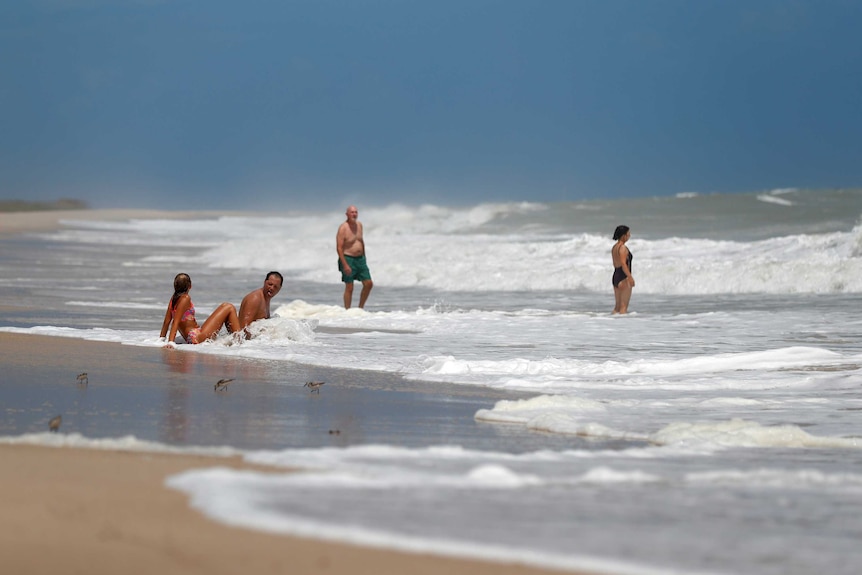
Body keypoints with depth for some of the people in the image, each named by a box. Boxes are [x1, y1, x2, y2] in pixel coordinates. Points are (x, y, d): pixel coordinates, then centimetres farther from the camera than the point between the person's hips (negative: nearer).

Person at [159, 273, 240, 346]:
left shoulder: (174, 298, 8)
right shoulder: (185, 298, -16)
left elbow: (167, 321, 10)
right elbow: (176, 321, -21)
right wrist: (170, 342, -26)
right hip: (197, 337, -10)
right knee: (229, 308, -4)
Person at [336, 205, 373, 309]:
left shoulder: (359, 225, 7)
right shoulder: (343, 228, -14)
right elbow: (339, 248, -17)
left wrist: (363, 257, 21)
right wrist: (345, 265, -22)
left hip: (360, 258, 7)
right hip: (348, 259, -7)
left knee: (369, 284, 4)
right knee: (349, 288, -3)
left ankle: (360, 308, 18)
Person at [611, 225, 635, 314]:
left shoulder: (614, 247, 13)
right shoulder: (623, 248, -14)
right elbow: (623, 264, -24)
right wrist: (630, 277, -27)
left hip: (615, 276, 9)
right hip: (623, 277, -9)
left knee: (617, 306, 12)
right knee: (624, 306, -7)